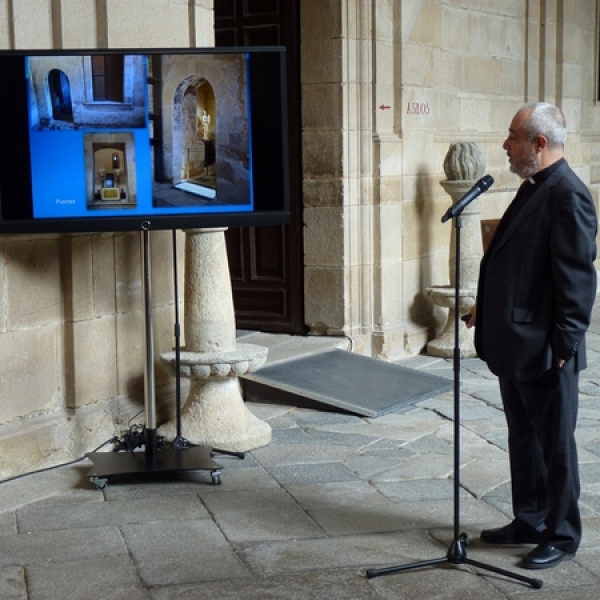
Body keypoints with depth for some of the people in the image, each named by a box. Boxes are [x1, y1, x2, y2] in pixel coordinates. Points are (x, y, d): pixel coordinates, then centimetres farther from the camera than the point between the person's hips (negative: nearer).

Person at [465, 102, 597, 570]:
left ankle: (562, 535, 19)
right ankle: (529, 521, 33)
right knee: (524, 439, 19)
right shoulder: (533, 188, 12)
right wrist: (487, 309, 17)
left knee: (555, 444, 5)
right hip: (515, 344, 10)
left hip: (545, 350, -10)